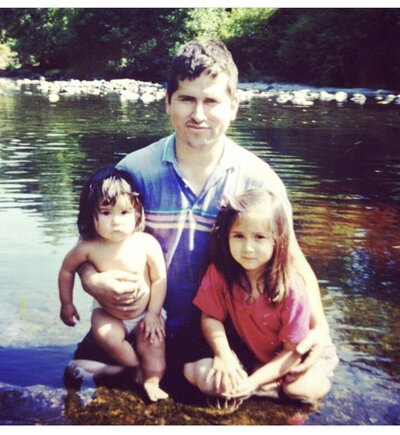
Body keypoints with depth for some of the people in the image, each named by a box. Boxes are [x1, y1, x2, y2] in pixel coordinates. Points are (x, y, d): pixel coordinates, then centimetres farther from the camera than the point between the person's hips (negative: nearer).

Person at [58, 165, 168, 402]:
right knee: (104, 334, -25)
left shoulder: (147, 244, -24)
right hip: (109, 314, 1)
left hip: (145, 313, -1)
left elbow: (159, 279, -13)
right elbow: (67, 270, -1)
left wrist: (153, 313, -13)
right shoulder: (89, 247, -20)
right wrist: (66, 303, 5)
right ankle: (138, 369, -5)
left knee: (153, 340, -23)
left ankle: (152, 381, -4)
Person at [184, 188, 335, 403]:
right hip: (242, 352, 2)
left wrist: (254, 380, -26)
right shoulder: (219, 273, -20)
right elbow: (211, 318, -9)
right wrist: (224, 355, -26)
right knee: (196, 372, -21)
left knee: (310, 388, -27)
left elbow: (292, 351, -20)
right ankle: (274, 389, -9)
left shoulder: (291, 288, -27)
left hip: (281, 361, -2)